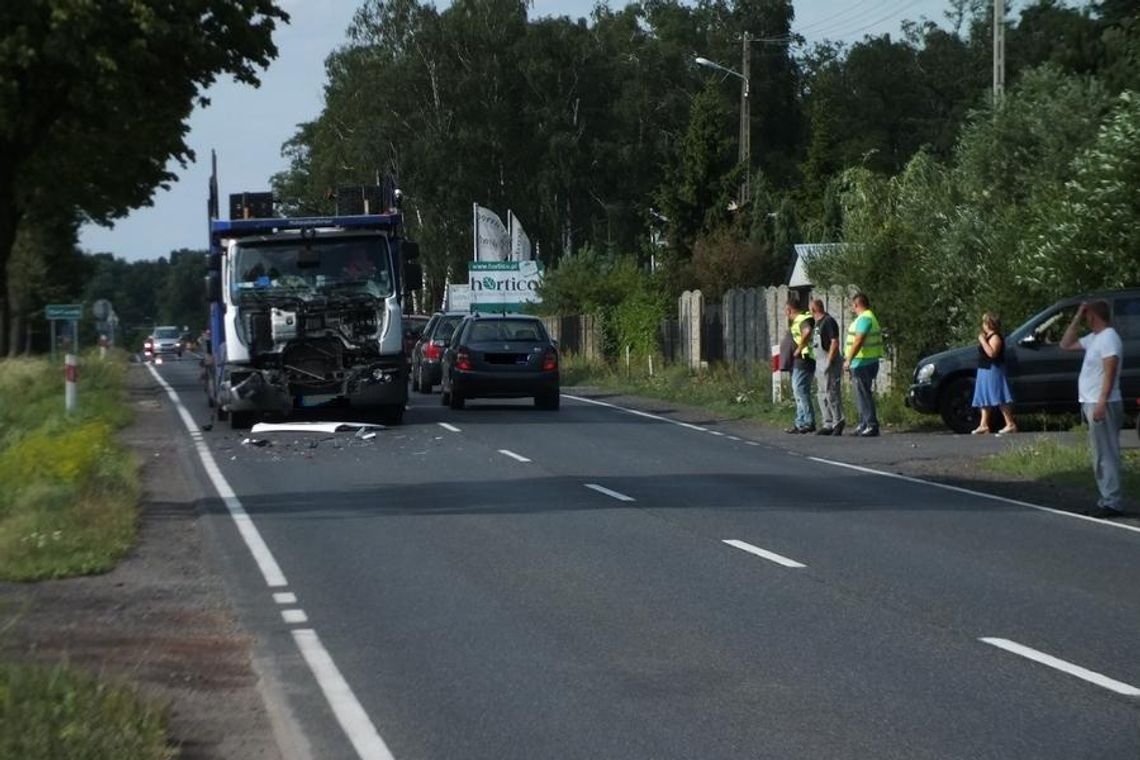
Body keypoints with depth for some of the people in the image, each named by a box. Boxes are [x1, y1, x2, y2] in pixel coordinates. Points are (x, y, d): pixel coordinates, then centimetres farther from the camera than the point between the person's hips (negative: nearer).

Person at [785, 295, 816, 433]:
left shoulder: (803, 320, -15)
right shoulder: (798, 320, 17)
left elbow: (807, 332, -36)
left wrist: (799, 349, -27)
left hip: (803, 359, -11)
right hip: (799, 361, 11)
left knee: (800, 391, -10)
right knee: (799, 391, 14)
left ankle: (809, 422, -11)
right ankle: (800, 422, 18)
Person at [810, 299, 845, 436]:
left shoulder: (829, 321, -13)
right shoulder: (818, 323, 17)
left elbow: (835, 343, -18)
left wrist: (829, 362, -21)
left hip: (829, 362, -10)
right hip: (819, 363, 10)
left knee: (831, 392, -10)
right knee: (822, 394, 9)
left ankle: (838, 421, -6)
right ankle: (828, 424, 11)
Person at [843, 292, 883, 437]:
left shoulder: (864, 318, -16)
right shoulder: (869, 317, 18)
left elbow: (858, 341, -23)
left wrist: (848, 359, -23)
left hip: (862, 364, -11)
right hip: (866, 363, 11)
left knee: (864, 395, -9)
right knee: (862, 395, 16)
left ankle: (872, 426, -10)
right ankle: (864, 424, 22)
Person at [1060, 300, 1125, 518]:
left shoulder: (1109, 338, -13)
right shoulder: (1094, 338, 17)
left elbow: (1110, 372, -21)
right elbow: (1066, 344, 25)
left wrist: (1102, 402, -28)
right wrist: (1076, 319, 16)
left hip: (1102, 404, -10)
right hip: (1091, 403, 10)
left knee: (1106, 454, -11)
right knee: (1101, 454, 11)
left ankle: (1111, 503, -13)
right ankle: (1108, 500, 15)